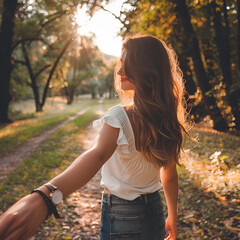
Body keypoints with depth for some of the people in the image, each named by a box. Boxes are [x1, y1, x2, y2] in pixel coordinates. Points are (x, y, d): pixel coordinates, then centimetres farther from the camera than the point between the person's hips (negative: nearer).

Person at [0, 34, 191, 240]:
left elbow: (98, 155, -44)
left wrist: (43, 197, -60)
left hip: (121, 217, -6)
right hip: (155, 211, 6)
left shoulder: (120, 117, -25)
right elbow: (170, 176, 4)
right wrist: (173, 218, 17)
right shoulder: (167, 119, -4)